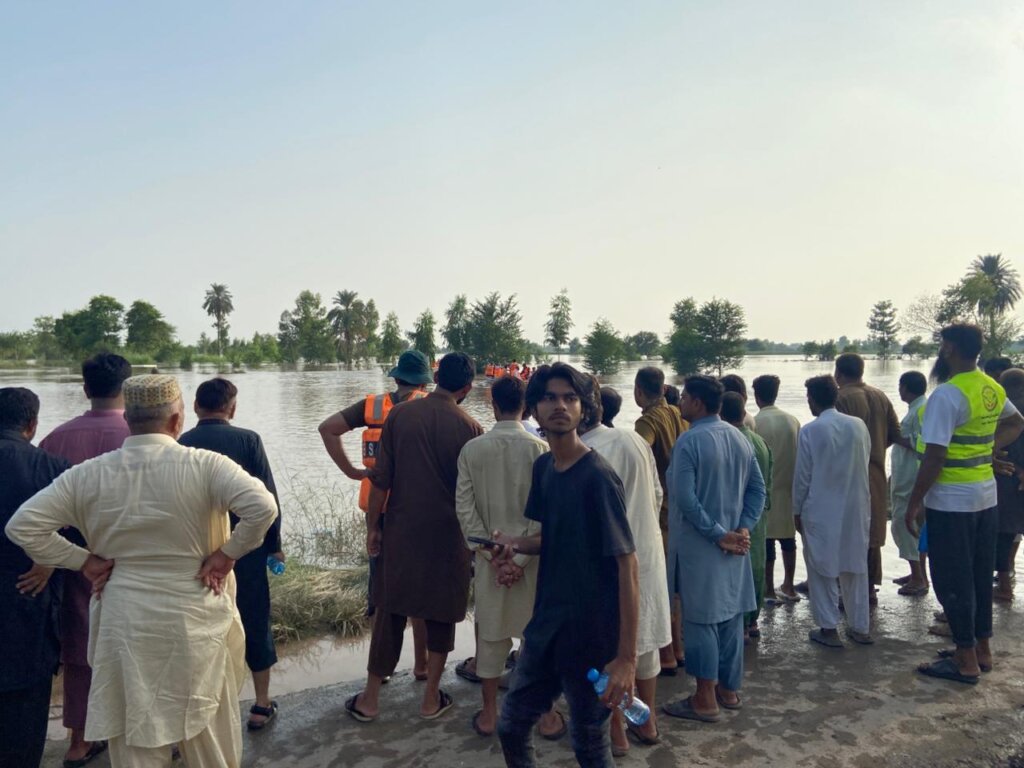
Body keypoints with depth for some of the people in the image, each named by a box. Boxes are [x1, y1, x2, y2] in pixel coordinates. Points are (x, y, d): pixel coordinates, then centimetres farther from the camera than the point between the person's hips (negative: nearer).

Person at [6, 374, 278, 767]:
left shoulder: (87, 474, -3)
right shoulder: (204, 464, -14)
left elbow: (22, 526, -1)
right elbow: (263, 507, -26)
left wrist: (83, 561, 1)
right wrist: (228, 553, -13)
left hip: (124, 627, 3)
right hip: (195, 624, -2)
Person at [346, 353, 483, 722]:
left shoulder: (400, 414, -5)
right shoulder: (469, 428, -8)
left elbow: (381, 479, -4)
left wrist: (373, 527, 6)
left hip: (401, 531, 2)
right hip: (448, 536, -1)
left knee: (389, 612, 13)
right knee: (441, 615, 13)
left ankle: (370, 699, 23)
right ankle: (431, 699, 23)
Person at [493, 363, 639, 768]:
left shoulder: (598, 476, -20)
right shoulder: (542, 466, 3)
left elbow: (627, 565, -19)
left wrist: (627, 656, -21)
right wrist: (517, 543, -6)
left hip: (591, 633, -7)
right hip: (546, 624, 7)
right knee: (511, 726, 18)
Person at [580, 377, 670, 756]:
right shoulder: (634, 439, -5)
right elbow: (657, 496, 4)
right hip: (646, 553, 6)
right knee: (644, 638, 19)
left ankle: (616, 731, 26)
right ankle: (647, 721, 35)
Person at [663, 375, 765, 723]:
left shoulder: (690, 441, -16)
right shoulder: (739, 438, 7)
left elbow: (684, 498, -22)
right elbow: (757, 488, 6)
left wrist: (718, 535, -15)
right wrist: (743, 528, -1)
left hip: (700, 545, -7)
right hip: (734, 544, 7)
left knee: (701, 620, 2)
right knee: (730, 616, 15)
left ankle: (706, 700, 10)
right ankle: (729, 689, 27)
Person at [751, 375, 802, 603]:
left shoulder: (755, 423, -13)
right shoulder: (793, 420, 2)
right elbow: (800, 455, 7)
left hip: (765, 489, -5)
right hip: (789, 487, 5)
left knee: (766, 541, 3)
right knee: (788, 539, 14)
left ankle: (769, 590, 8)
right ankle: (788, 588, 23)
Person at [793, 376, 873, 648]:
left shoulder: (810, 431, -13)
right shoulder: (858, 425, -2)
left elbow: (802, 475, -9)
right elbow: (865, 464, 6)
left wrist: (797, 510, 1)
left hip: (820, 511, -4)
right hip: (855, 508, 4)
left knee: (822, 569, 7)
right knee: (855, 567, 15)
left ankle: (829, 629, 12)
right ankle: (860, 627, 23)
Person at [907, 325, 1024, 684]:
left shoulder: (947, 394, -21)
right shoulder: (993, 389, 6)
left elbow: (934, 457, -23)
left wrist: (914, 502, -14)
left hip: (951, 502, -8)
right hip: (986, 496, 8)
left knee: (952, 580, 3)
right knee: (980, 575, 18)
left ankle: (966, 660, 12)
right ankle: (982, 648, 30)